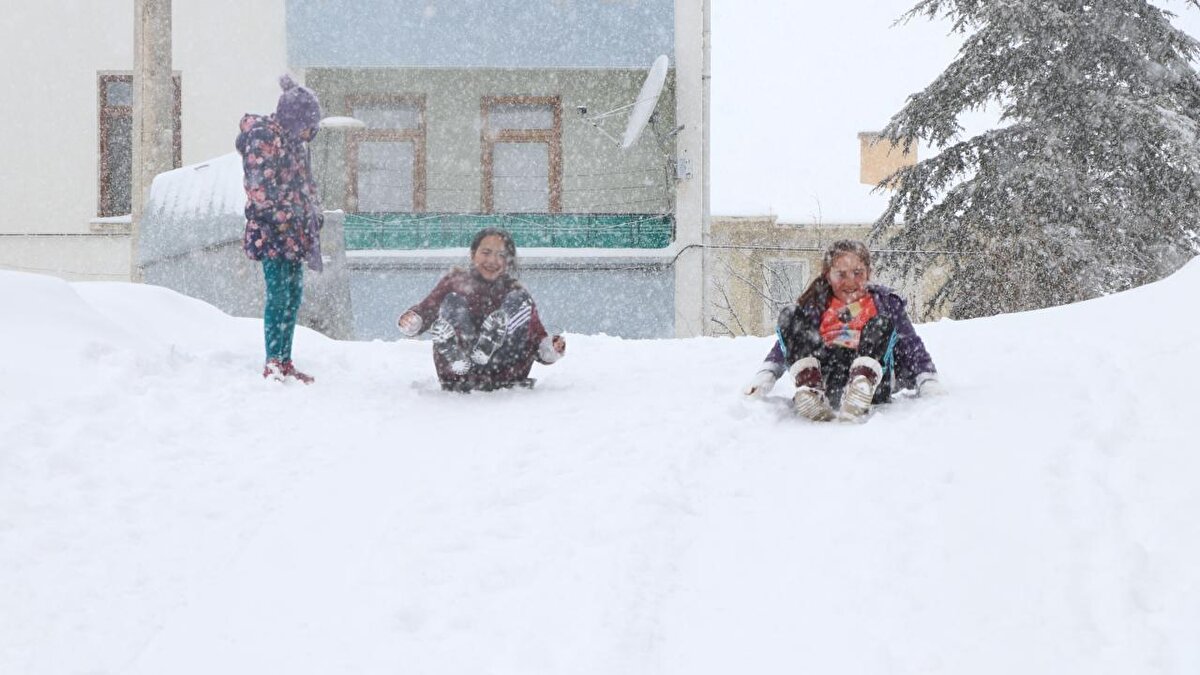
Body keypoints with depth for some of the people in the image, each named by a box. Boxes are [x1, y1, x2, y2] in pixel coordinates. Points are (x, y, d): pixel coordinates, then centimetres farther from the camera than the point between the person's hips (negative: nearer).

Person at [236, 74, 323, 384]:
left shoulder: (295, 140, 16)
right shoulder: (261, 137, -11)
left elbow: (306, 184, 23)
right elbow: (261, 189, -17)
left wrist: (314, 217, 12)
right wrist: (290, 218, -17)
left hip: (294, 233, 9)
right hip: (271, 231, -9)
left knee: (293, 295, 9)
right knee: (279, 295, -10)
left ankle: (284, 361, 14)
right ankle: (273, 364, -6)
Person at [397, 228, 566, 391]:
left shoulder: (515, 291, 12)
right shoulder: (456, 280, 11)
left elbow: (537, 338, 4)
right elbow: (425, 310, 5)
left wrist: (552, 349, -17)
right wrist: (410, 323, -18)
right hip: (456, 380, 0)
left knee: (519, 299, -10)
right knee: (453, 301, -15)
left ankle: (483, 353, -30)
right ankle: (458, 366, -34)